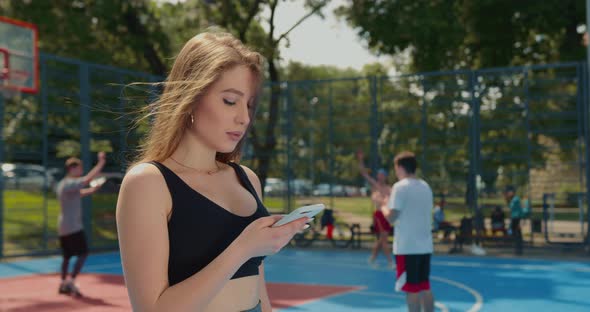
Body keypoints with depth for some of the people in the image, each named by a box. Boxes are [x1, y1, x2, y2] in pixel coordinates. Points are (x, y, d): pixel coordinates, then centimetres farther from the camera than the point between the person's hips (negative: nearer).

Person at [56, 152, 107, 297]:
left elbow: (79, 193, 29)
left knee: (67, 256, 17)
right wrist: (101, 163, -24)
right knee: (83, 254, -8)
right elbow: (88, 179, -30)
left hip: (63, 227, 10)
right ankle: (71, 281, -13)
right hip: (73, 227, -10)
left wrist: (92, 190, 12)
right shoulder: (70, 184, -16)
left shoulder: (62, 184, 15)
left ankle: (63, 284, 22)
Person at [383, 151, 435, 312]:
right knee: (425, 286, 14)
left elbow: (392, 216, -15)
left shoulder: (400, 186, -11)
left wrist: (383, 207, 4)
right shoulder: (425, 186, 12)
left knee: (412, 289, -1)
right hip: (425, 245, 7)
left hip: (407, 246, -7)